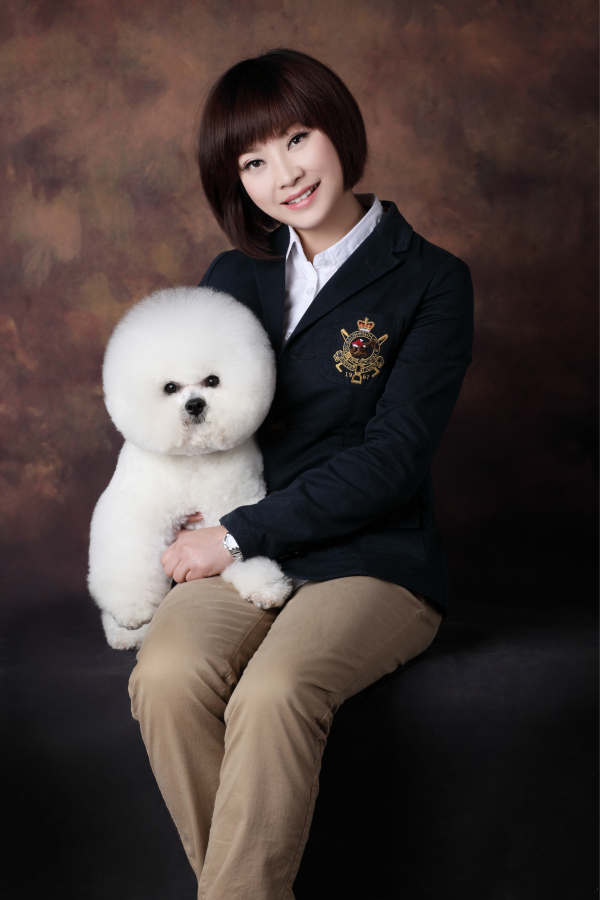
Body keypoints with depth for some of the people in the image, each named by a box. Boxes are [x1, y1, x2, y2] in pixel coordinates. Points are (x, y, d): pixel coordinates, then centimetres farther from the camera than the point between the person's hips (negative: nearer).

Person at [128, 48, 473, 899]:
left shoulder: (431, 281, 0)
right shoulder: (234, 276, 14)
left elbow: (392, 457, -8)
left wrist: (239, 534, -12)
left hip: (370, 559, -3)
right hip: (235, 553, 4)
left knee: (274, 693, -34)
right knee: (167, 676, -27)